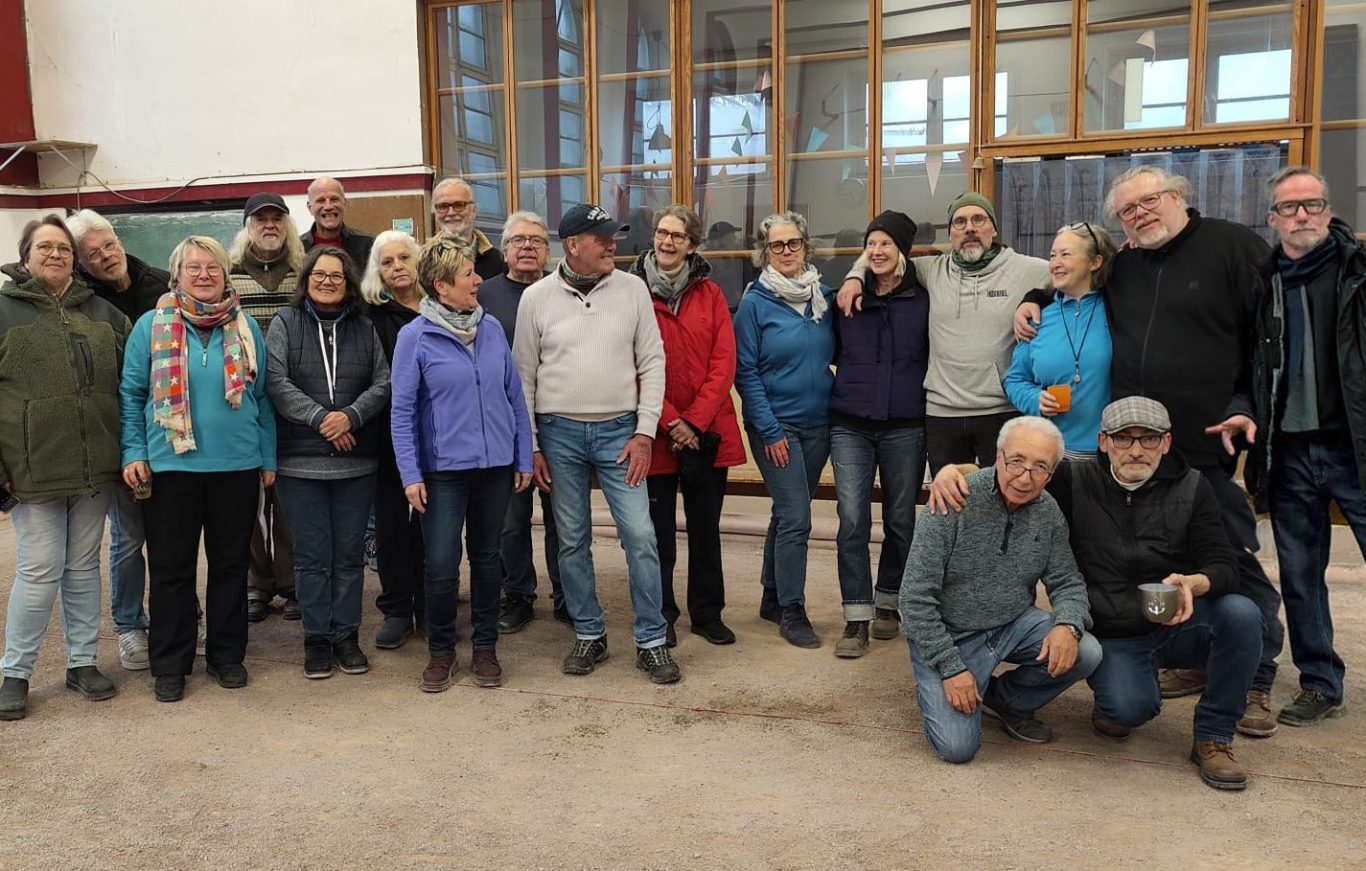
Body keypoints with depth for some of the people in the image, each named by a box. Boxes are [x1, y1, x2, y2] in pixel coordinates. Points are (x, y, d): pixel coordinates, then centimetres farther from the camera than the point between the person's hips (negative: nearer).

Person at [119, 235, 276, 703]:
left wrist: (268, 457, 6)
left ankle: (227, 655, 24)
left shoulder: (247, 327, 6)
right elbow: (130, 394, 3)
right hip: (170, 466, -1)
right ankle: (170, 664, 18)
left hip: (238, 466, 2)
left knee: (231, 564, 10)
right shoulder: (151, 325, 1)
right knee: (171, 568, 6)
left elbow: (262, 396, 9)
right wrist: (133, 452, -6)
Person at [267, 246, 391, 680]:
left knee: (350, 554, 8)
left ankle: (347, 636, 20)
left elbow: (382, 383, 2)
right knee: (312, 555, 5)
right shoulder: (286, 323, 3)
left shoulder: (364, 328, 10)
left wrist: (351, 416, -15)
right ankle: (317, 639, 16)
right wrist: (319, 418, -16)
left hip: (355, 462, 2)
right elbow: (275, 381, -8)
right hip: (300, 461, -2)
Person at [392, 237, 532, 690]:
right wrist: (410, 474, -10)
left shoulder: (492, 329, 3)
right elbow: (403, 411, -6)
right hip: (444, 468, -3)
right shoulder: (414, 337, -7)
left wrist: (524, 457, 7)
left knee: (486, 558, 14)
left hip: (495, 465, 3)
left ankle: (485, 647, 28)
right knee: (441, 566, -2)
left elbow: (514, 396, 8)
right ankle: (441, 650, 20)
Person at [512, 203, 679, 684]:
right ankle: (589, 635, 25)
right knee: (572, 541, 9)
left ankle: (652, 642, 10)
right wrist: (531, 445, 1)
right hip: (559, 433, 1)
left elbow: (652, 362, 1)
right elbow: (525, 375, 4)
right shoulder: (537, 297, 0)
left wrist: (644, 431, -5)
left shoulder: (632, 289, 0)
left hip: (618, 431, 0)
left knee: (640, 536, -3)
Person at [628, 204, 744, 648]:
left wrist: (695, 420, -12)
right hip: (655, 433, -2)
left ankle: (707, 612, 26)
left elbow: (724, 363, -2)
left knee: (706, 529, 12)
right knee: (659, 532, 8)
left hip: (708, 432, 2)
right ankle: (660, 616, 23)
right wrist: (669, 421, -13)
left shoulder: (710, 294, 5)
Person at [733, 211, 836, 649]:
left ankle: (773, 598, 28)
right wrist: (770, 431, -12)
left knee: (788, 513, 14)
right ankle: (791, 611, 6)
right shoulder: (755, 302, -7)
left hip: (818, 423, 5)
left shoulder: (823, 296, 6)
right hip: (776, 425, -5)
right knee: (796, 517, -7)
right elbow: (745, 372, -9)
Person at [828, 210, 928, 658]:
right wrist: (854, 386, 7)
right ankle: (857, 618, 1)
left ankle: (889, 602, 28)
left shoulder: (922, 300, 2)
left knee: (900, 521, 10)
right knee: (852, 520, -6)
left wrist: (913, 391, -1)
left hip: (905, 427, 0)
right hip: (850, 426, 1)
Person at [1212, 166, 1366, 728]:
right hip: (1288, 452, 4)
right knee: (1299, 577, 12)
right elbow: (1244, 361, 14)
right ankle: (1319, 685, 26)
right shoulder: (1261, 281, 8)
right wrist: (1243, 409, -3)